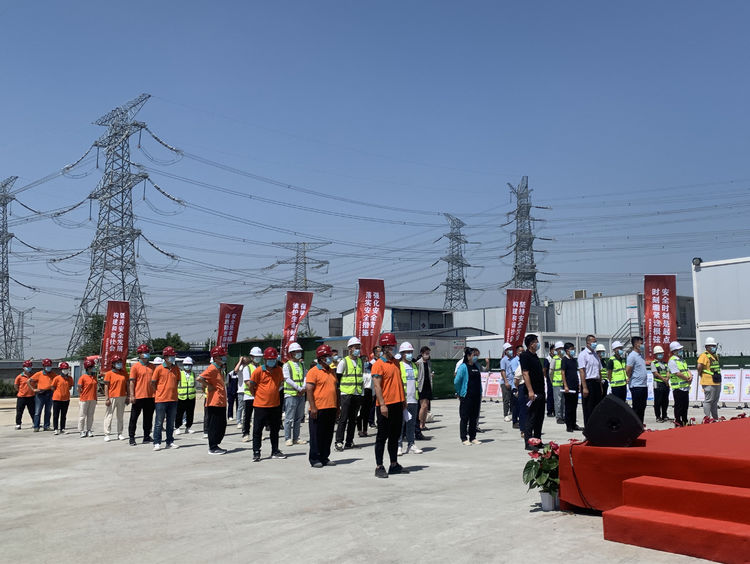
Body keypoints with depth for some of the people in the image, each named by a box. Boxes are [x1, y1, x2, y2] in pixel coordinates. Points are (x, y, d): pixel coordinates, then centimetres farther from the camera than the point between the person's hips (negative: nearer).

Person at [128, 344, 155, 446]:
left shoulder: (152, 367, 11)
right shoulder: (135, 367, -4)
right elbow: (131, 381, -7)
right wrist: (131, 395, -13)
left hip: (150, 396, 5)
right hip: (138, 396, -5)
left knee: (148, 418, 10)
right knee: (134, 417, 2)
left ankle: (147, 436, 19)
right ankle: (131, 437, 9)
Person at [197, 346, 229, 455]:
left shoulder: (220, 369, 16)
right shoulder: (212, 368, -14)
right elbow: (199, 378, -26)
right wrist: (208, 386, -16)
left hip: (221, 403, 10)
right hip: (214, 403, -10)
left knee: (222, 425, 14)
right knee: (214, 426, -2)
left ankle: (215, 445, 24)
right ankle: (213, 448, 5)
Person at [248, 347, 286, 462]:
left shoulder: (278, 370, 3)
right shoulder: (258, 371, -11)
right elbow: (251, 386, -3)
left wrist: (273, 394, 10)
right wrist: (258, 396, 3)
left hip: (275, 405, 5)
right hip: (261, 405, -5)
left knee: (275, 429, 13)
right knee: (257, 430, 1)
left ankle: (275, 451, 25)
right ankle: (256, 452, 11)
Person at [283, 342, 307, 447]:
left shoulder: (302, 364, 15)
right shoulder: (287, 365, -3)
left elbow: (305, 377, 8)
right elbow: (287, 379, -12)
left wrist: (304, 388, -9)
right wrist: (299, 388, -15)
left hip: (301, 395, 6)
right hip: (291, 394, -6)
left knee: (299, 417, 9)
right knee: (289, 418, -5)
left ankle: (296, 438, 16)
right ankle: (288, 438, 1)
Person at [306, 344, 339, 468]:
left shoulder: (331, 371, 16)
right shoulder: (313, 371, -7)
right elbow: (309, 390, -13)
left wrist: (337, 406, 18)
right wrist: (313, 407, -18)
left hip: (331, 409, 7)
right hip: (319, 409, -7)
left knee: (328, 435, 11)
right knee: (316, 435, 0)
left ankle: (324, 458, 20)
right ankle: (314, 459, 8)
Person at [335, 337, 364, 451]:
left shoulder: (360, 361, 13)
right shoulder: (344, 362, -4)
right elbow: (337, 379, -3)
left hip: (357, 394, 6)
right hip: (346, 394, -5)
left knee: (353, 419, 8)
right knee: (343, 419, -8)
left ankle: (349, 442, 14)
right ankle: (339, 442, -4)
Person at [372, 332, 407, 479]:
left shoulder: (396, 362, 13)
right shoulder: (378, 364, -11)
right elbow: (377, 386, -15)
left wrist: (403, 399, 16)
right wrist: (382, 404, -21)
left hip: (397, 404, 8)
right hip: (385, 406, -8)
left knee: (395, 436, 14)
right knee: (382, 436, -1)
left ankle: (394, 465, 24)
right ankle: (379, 467, 6)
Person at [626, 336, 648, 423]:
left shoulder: (641, 355, 14)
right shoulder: (632, 356, -15)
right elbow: (628, 370, -21)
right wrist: (630, 378, -4)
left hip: (644, 385, 9)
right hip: (636, 386, -9)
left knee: (642, 407, 13)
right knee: (636, 408, -4)